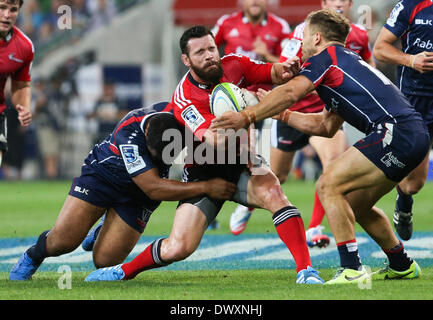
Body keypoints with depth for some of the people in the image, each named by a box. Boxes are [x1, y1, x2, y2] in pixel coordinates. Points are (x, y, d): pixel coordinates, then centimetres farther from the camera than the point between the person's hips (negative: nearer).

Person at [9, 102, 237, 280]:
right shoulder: (128, 133, -38)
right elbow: (154, 188, -38)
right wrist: (206, 187, -41)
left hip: (136, 196, 4)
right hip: (102, 173, -3)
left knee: (104, 259, -8)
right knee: (63, 240, -16)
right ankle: (33, 255, 20)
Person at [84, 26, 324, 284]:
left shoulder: (233, 65, -8)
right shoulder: (184, 98, -22)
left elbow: (274, 75, 1)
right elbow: (215, 141, -35)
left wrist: (282, 70, -23)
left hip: (240, 163, 3)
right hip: (203, 173, -3)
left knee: (273, 192, -32)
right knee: (179, 248, -10)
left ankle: (305, 270, -30)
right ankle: (125, 271, 19)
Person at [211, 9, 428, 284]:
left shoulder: (326, 57, 2)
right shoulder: (347, 61, 30)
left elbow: (291, 92, -15)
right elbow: (326, 126, 31)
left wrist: (247, 117, -15)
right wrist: (279, 113, 30)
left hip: (396, 130, -10)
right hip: (414, 135, 10)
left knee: (329, 186, -10)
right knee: (356, 204, 20)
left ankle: (352, 270, -15)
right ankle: (402, 266, 29)